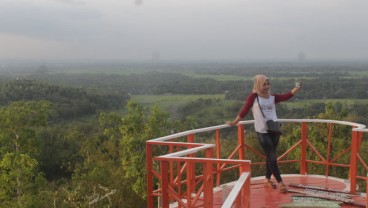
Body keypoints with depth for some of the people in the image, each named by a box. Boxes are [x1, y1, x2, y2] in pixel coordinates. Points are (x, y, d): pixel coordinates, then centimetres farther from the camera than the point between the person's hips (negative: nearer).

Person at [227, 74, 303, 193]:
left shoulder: (273, 97, 6)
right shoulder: (253, 96, -5)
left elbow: (287, 96, -5)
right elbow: (244, 111, 0)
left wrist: (297, 88, -20)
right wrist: (234, 122, 5)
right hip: (262, 132, -5)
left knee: (270, 157, 14)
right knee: (272, 158, -5)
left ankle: (267, 180, 29)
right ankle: (280, 182, 3)